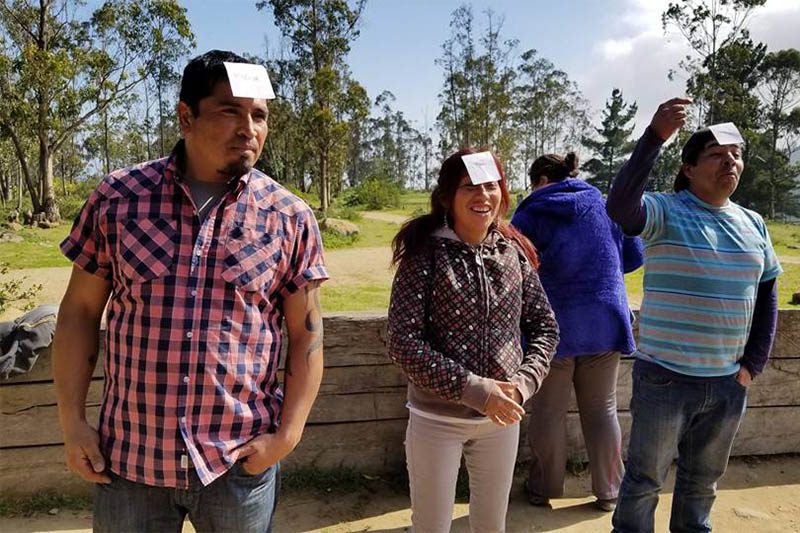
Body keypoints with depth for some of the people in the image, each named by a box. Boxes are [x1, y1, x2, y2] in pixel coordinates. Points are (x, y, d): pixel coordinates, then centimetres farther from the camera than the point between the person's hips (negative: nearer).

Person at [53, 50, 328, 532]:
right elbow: (80, 313, 3)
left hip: (242, 463, 0)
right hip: (128, 460, 1)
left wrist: (287, 435, -7)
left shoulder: (290, 217, -5)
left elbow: (306, 335, -2)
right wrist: (72, 423, 0)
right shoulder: (117, 198, -3)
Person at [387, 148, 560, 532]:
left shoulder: (515, 253, 0)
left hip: (503, 416, 4)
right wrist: (475, 390, -21)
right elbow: (402, 343, -18)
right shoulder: (425, 253, -13)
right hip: (436, 419, -3)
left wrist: (524, 382, -11)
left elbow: (545, 328, 6)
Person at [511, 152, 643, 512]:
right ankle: (609, 491, 25)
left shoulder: (529, 214, -6)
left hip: (553, 326, -3)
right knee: (602, 409, 14)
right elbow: (634, 256, 11)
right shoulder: (606, 206, 5)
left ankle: (544, 488, 24)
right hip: (605, 323, 3)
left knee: (548, 412, 10)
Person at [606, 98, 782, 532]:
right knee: (645, 479, 10)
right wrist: (654, 137, -39)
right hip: (665, 378, -5)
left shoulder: (753, 224, 7)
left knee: (703, 481, 23)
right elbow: (620, 207, -33)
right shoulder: (665, 211, -11)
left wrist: (753, 364, 7)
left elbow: (766, 297, 14)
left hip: (729, 383, 6)